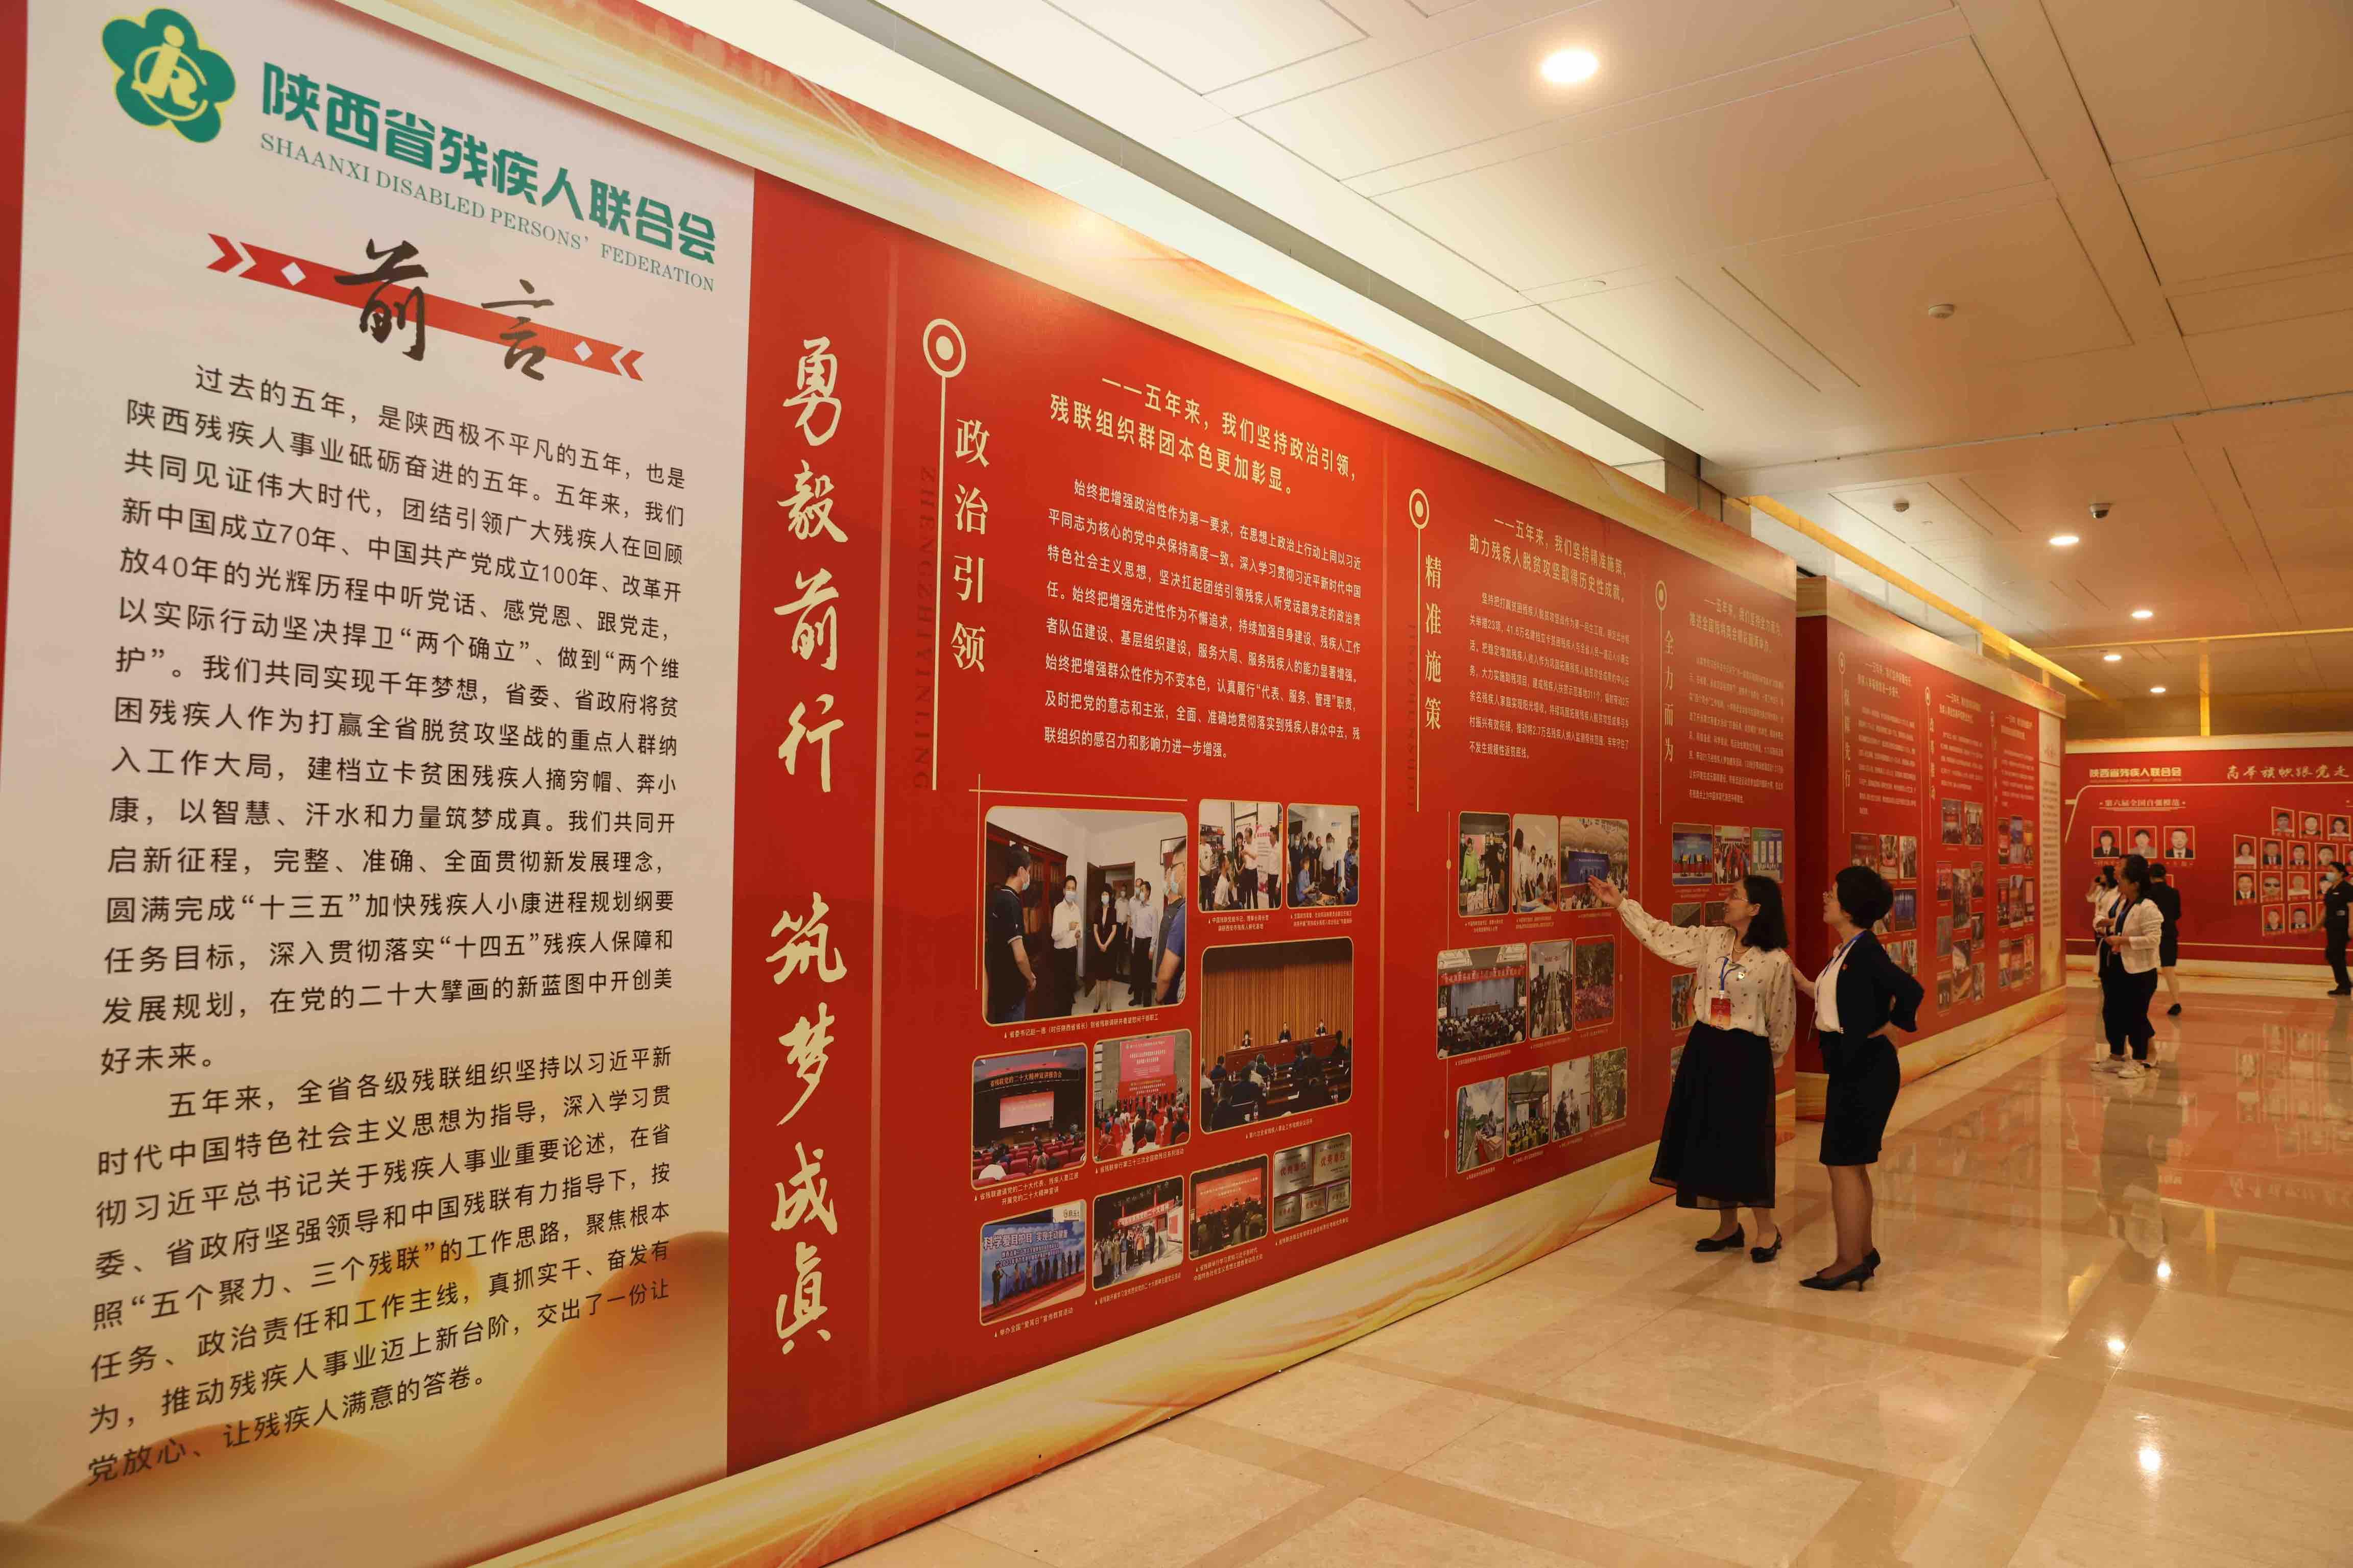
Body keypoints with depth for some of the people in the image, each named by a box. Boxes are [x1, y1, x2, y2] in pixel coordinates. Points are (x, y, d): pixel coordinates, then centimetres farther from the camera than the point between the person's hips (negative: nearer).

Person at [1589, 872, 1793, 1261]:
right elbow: (1662, 936, 7)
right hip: (1704, 1049, 6)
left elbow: (1782, 1021, -3)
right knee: (1708, 1138, 10)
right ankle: (1729, 1226, 23)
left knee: (1746, 1141, -2)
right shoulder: (1712, 940, 2)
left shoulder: (1776, 961, -12)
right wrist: (1622, 903, 5)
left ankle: (1766, 1229, 15)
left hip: (1745, 1056, -6)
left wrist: (1769, 1062, 5)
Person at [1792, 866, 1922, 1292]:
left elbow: (1910, 990, -28)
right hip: (1852, 1067, 10)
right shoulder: (1849, 950, 10)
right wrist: (1803, 983, 18)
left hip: (1865, 1068, -10)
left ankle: (1848, 1262, 6)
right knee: (1853, 1165, 18)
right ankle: (1863, 1252, 29)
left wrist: (1885, 1029, -15)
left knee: (1843, 1166, -3)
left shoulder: (1864, 950, -18)